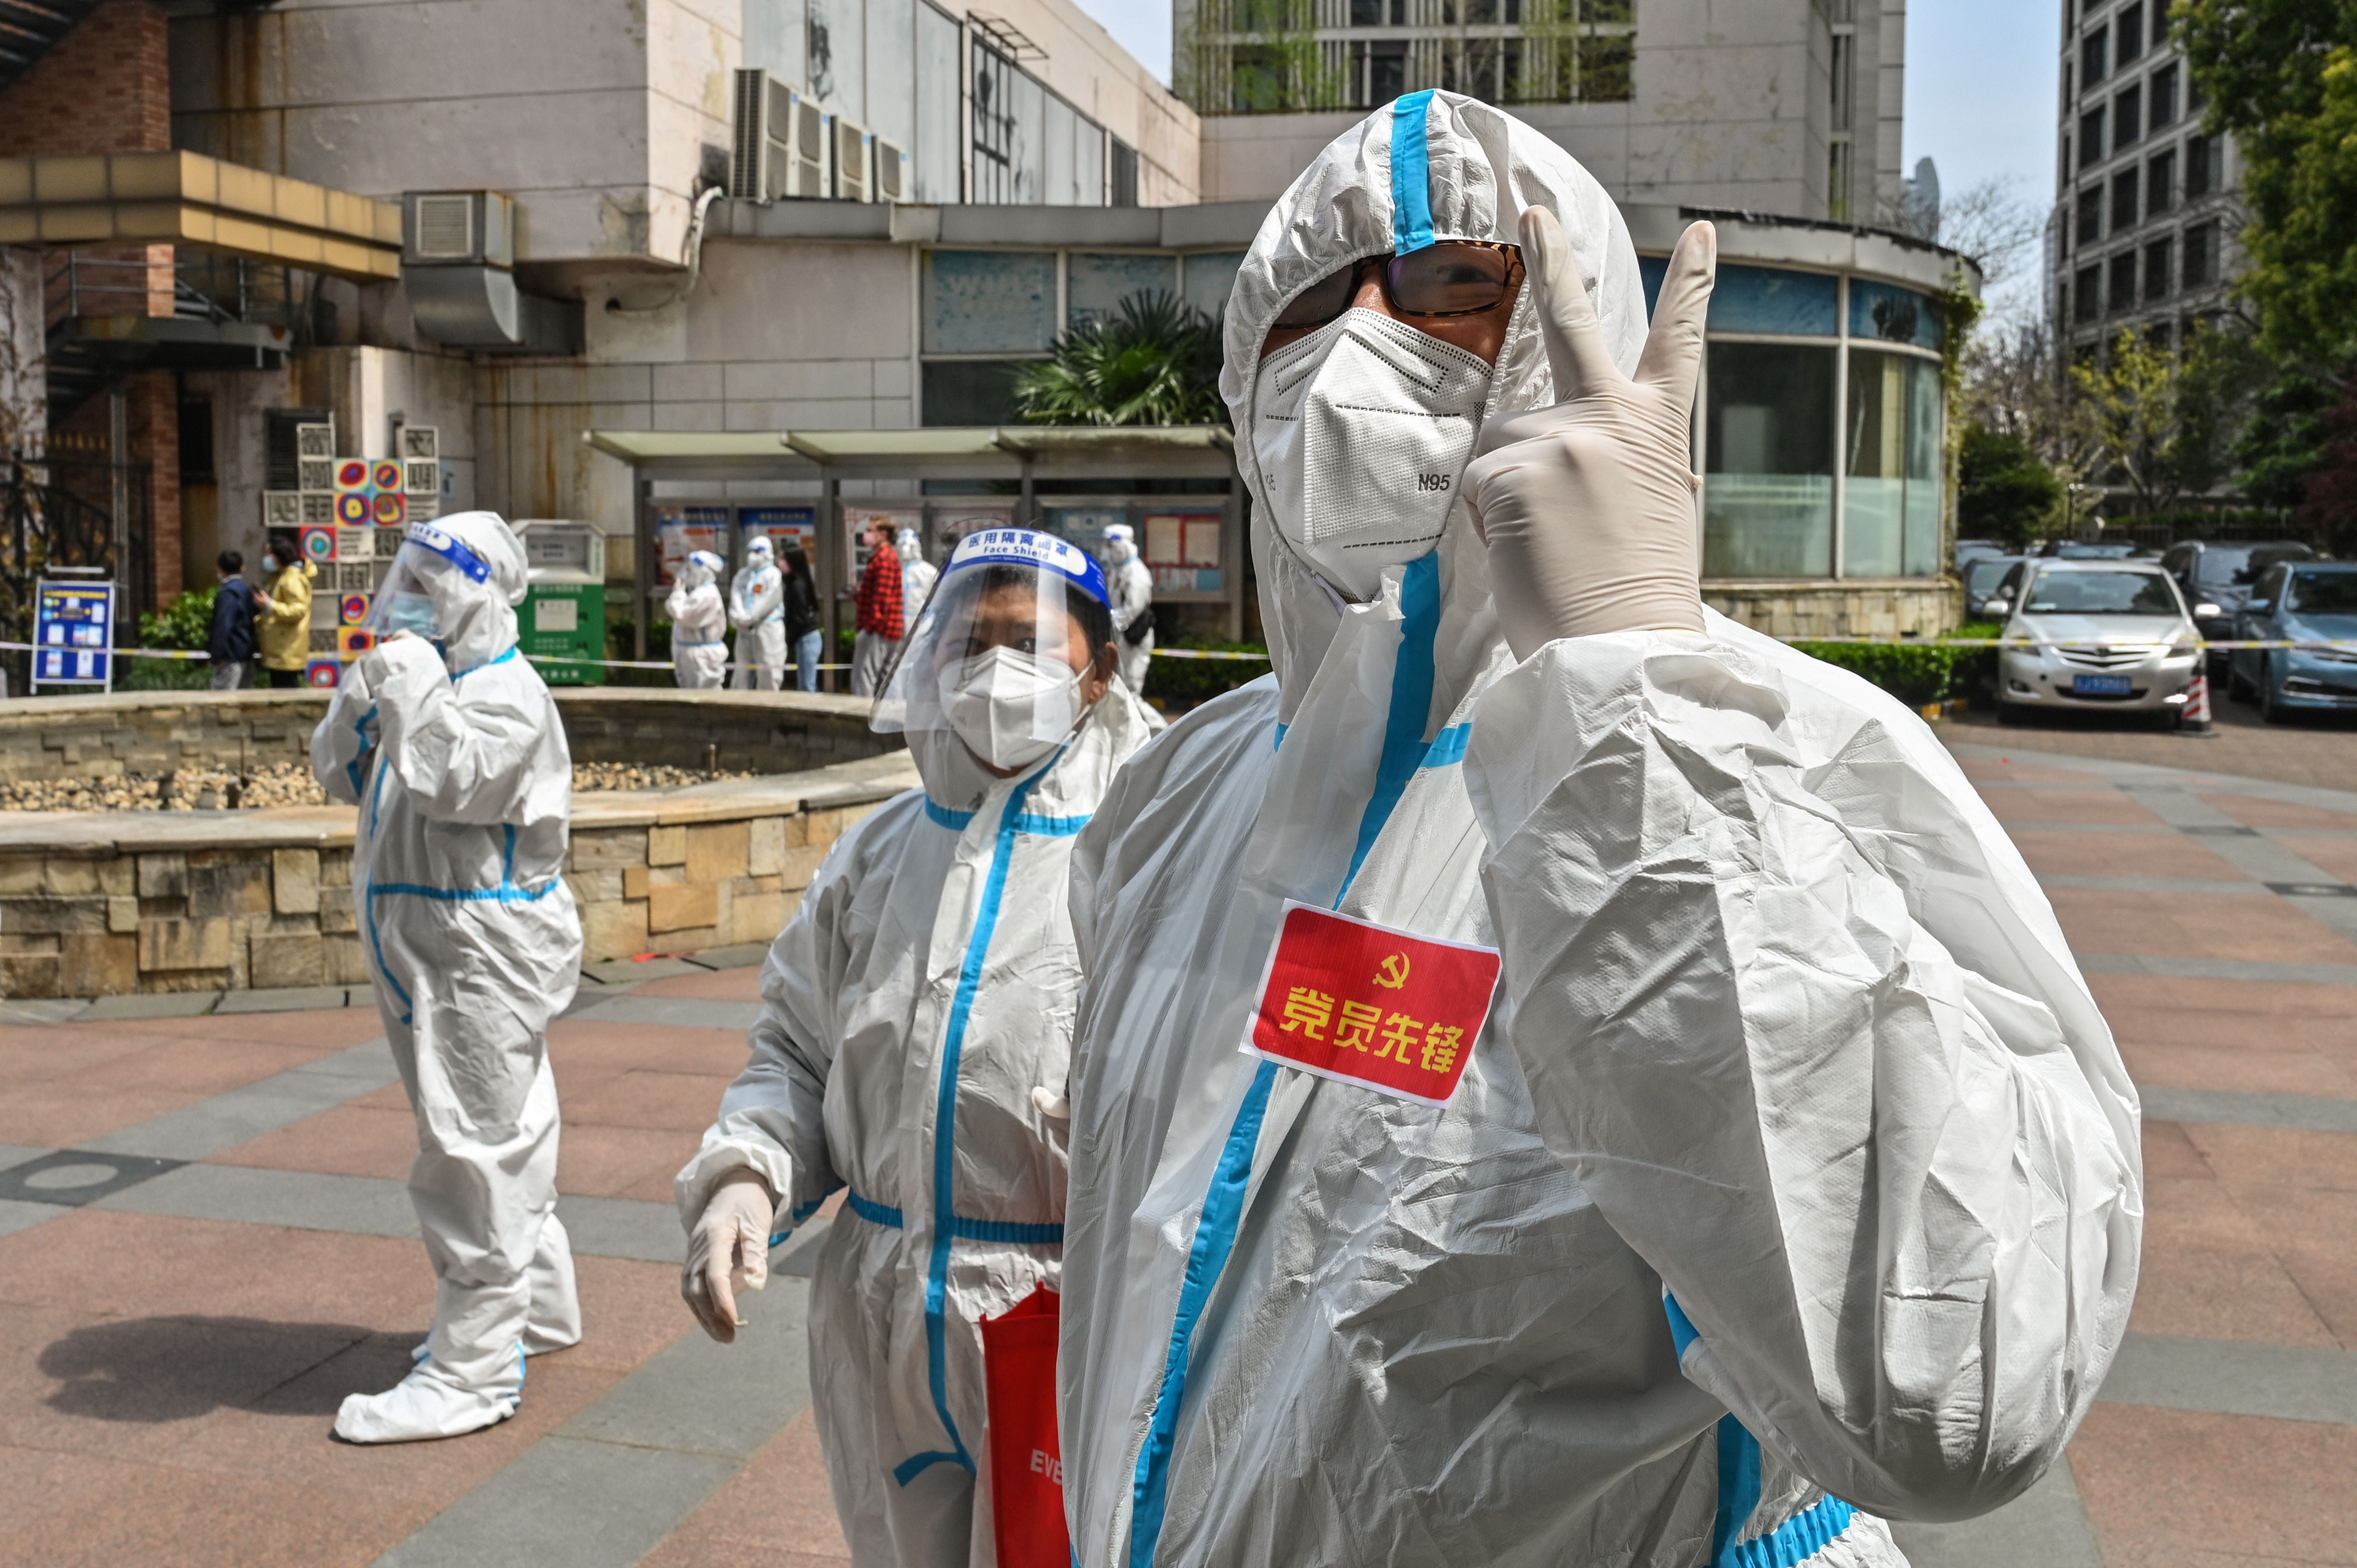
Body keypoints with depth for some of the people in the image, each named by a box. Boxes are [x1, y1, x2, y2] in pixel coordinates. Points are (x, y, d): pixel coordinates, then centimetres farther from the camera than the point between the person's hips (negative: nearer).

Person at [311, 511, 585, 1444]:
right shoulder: (432, 681, 16)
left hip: (485, 955, -10)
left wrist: (409, 682, -20)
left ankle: (472, 1372, -3)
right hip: (432, 950, 10)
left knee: (475, 1151, -8)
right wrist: (366, 695, 0)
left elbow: (449, 782, -29)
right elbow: (342, 776, 16)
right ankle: (538, 1308, 35)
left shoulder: (505, 695, -15)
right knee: (502, 1138, 20)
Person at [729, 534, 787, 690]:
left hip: (767, 629, -7)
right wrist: (738, 616, -13)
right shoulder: (743, 574, 16)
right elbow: (736, 596, 5)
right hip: (745, 631, 7)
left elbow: (769, 601, -14)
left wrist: (749, 618, -16)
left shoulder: (773, 575, -4)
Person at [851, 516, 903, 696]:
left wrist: (871, 625, -20)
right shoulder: (892, 556, 20)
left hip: (878, 629, -11)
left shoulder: (883, 559, -13)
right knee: (887, 679, 12)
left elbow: (882, 596, -20)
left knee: (863, 677, -11)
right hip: (893, 631, 11)